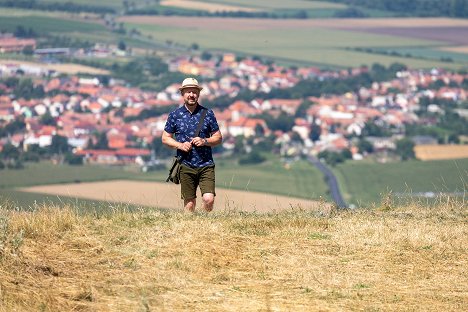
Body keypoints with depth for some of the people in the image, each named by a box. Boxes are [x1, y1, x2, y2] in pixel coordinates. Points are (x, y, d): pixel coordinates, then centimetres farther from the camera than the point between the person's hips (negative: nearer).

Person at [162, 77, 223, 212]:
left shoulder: (208, 114, 5)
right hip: (186, 166, 0)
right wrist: (180, 145, -8)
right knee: (189, 204, 1)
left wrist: (204, 141, -10)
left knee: (209, 199, -14)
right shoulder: (175, 115, 5)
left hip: (206, 165, 0)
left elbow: (218, 138, 9)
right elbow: (165, 138, 9)